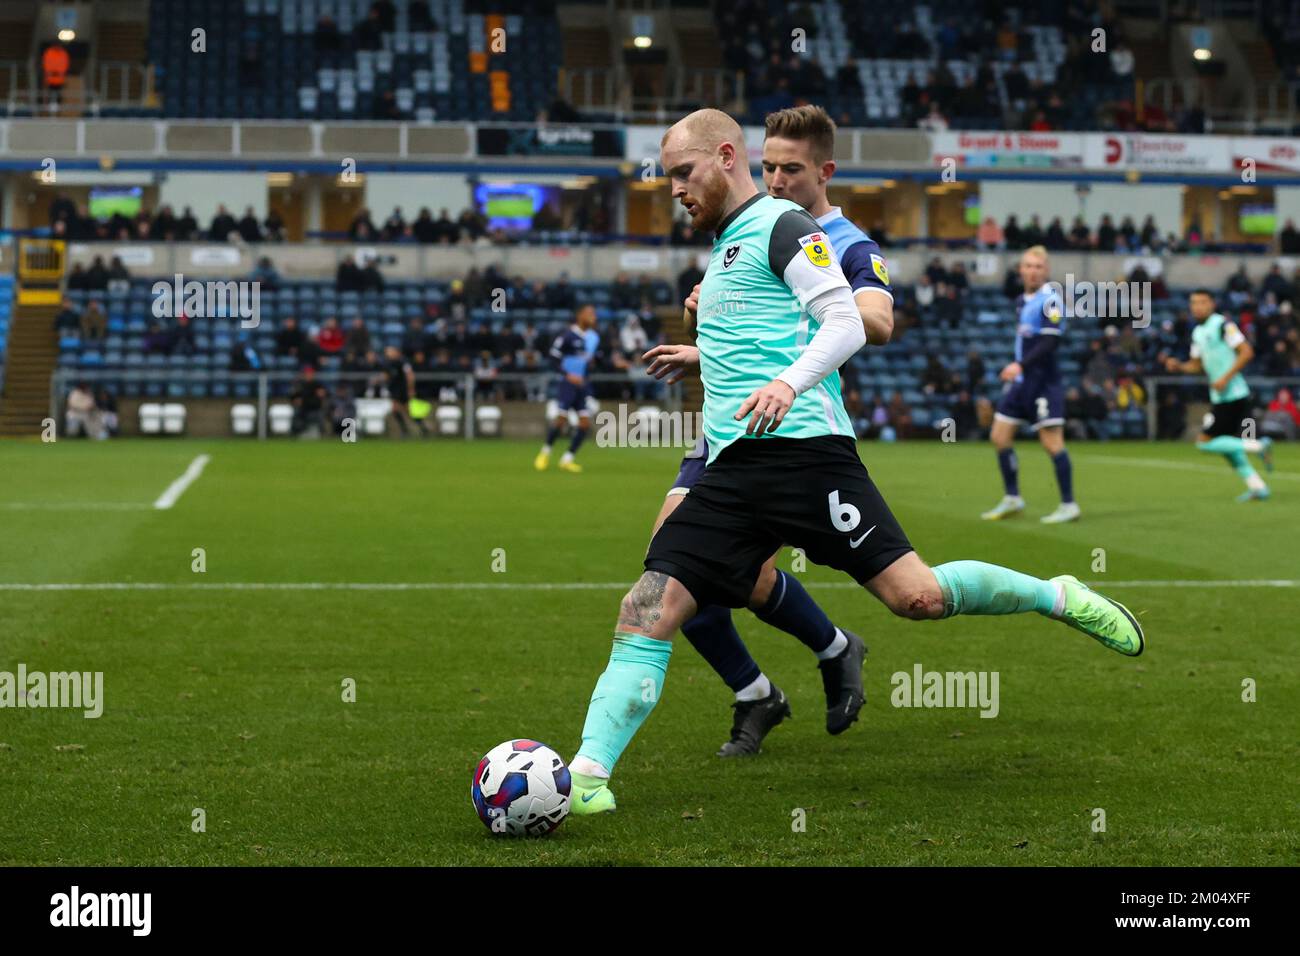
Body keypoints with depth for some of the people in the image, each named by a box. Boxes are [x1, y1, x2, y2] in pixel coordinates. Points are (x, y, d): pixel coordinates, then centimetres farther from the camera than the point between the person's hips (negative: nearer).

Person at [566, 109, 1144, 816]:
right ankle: (587, 777, -13)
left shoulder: (781, 224, 1)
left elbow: (846, 324, -11)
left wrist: (789, 382, -25)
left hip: (800, 444, -8)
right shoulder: (722, 246, 28)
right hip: (731, 467, 8)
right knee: (645, 615, -8)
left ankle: (1059, 597, 12)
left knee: (915, 596, -12)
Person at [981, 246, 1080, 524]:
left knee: (1052, 442, -8)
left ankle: (1069, 505, -2)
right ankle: (1012, 499, 19)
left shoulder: (1049, 297, -12)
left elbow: (1051, 341, -21)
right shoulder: (1024, 300, 12)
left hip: (1043, 381, -9)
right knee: (1000, 436, 9)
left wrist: (1021, 365, -25)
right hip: (1021, 380, 9)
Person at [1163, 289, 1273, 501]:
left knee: (1205, 441, -10)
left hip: (1232, 394, -9)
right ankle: (1257, 487, 15)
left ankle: (1258, 446, -10)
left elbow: (1247, 352, -17)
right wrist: (1179, 366, 3)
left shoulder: (1223, 325, -12)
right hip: (1220, 396, 9)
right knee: (1227, 444, 12)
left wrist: (1226, 378, -20)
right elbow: (1197, 364, 23)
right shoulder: (1197, 332, 14)